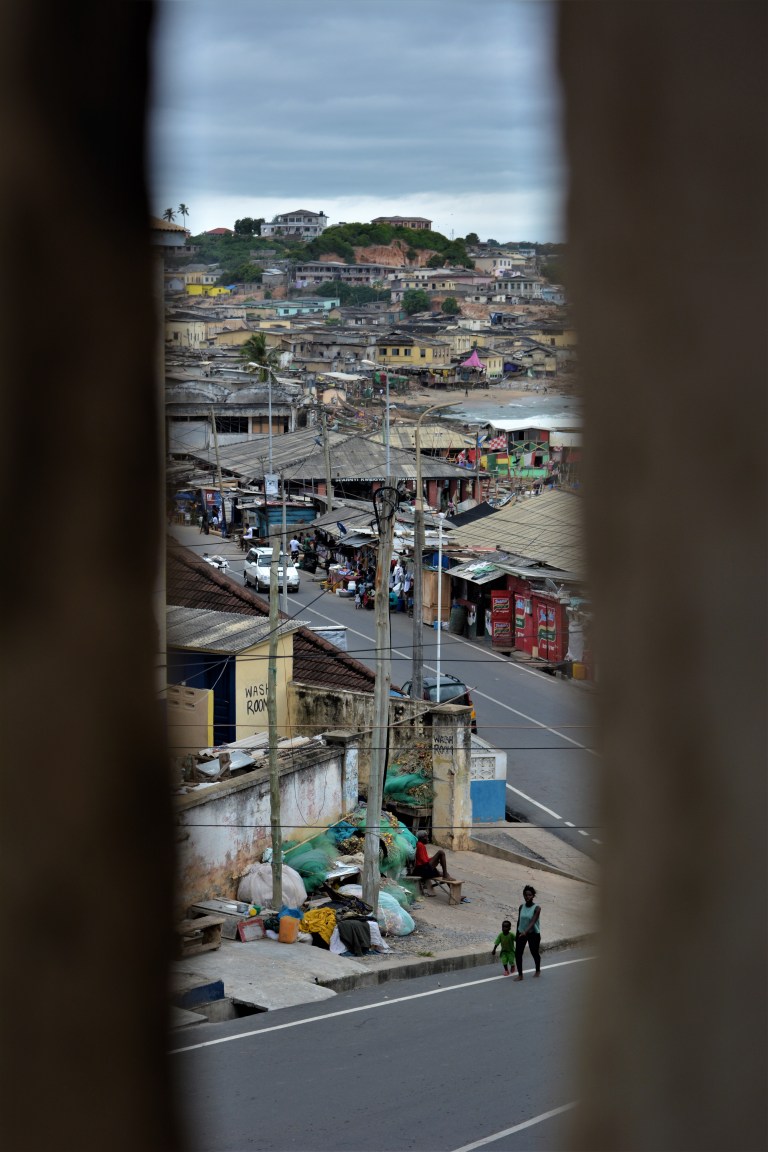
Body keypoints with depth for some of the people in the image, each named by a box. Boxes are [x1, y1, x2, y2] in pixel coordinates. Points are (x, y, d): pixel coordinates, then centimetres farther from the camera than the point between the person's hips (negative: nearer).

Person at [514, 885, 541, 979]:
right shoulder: (521, 907, 0)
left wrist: (525, 932, -38)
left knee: (534, 953, 11)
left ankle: (538, 970, 37)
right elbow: (519, 921, 9)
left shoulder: (536, 908, -14)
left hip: (533, 933, -4)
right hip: (522, 933, 4)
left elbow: (533, 922, -25)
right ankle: (520, 974, 0)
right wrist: (517, 934, 12)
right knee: (517, 953, -7)